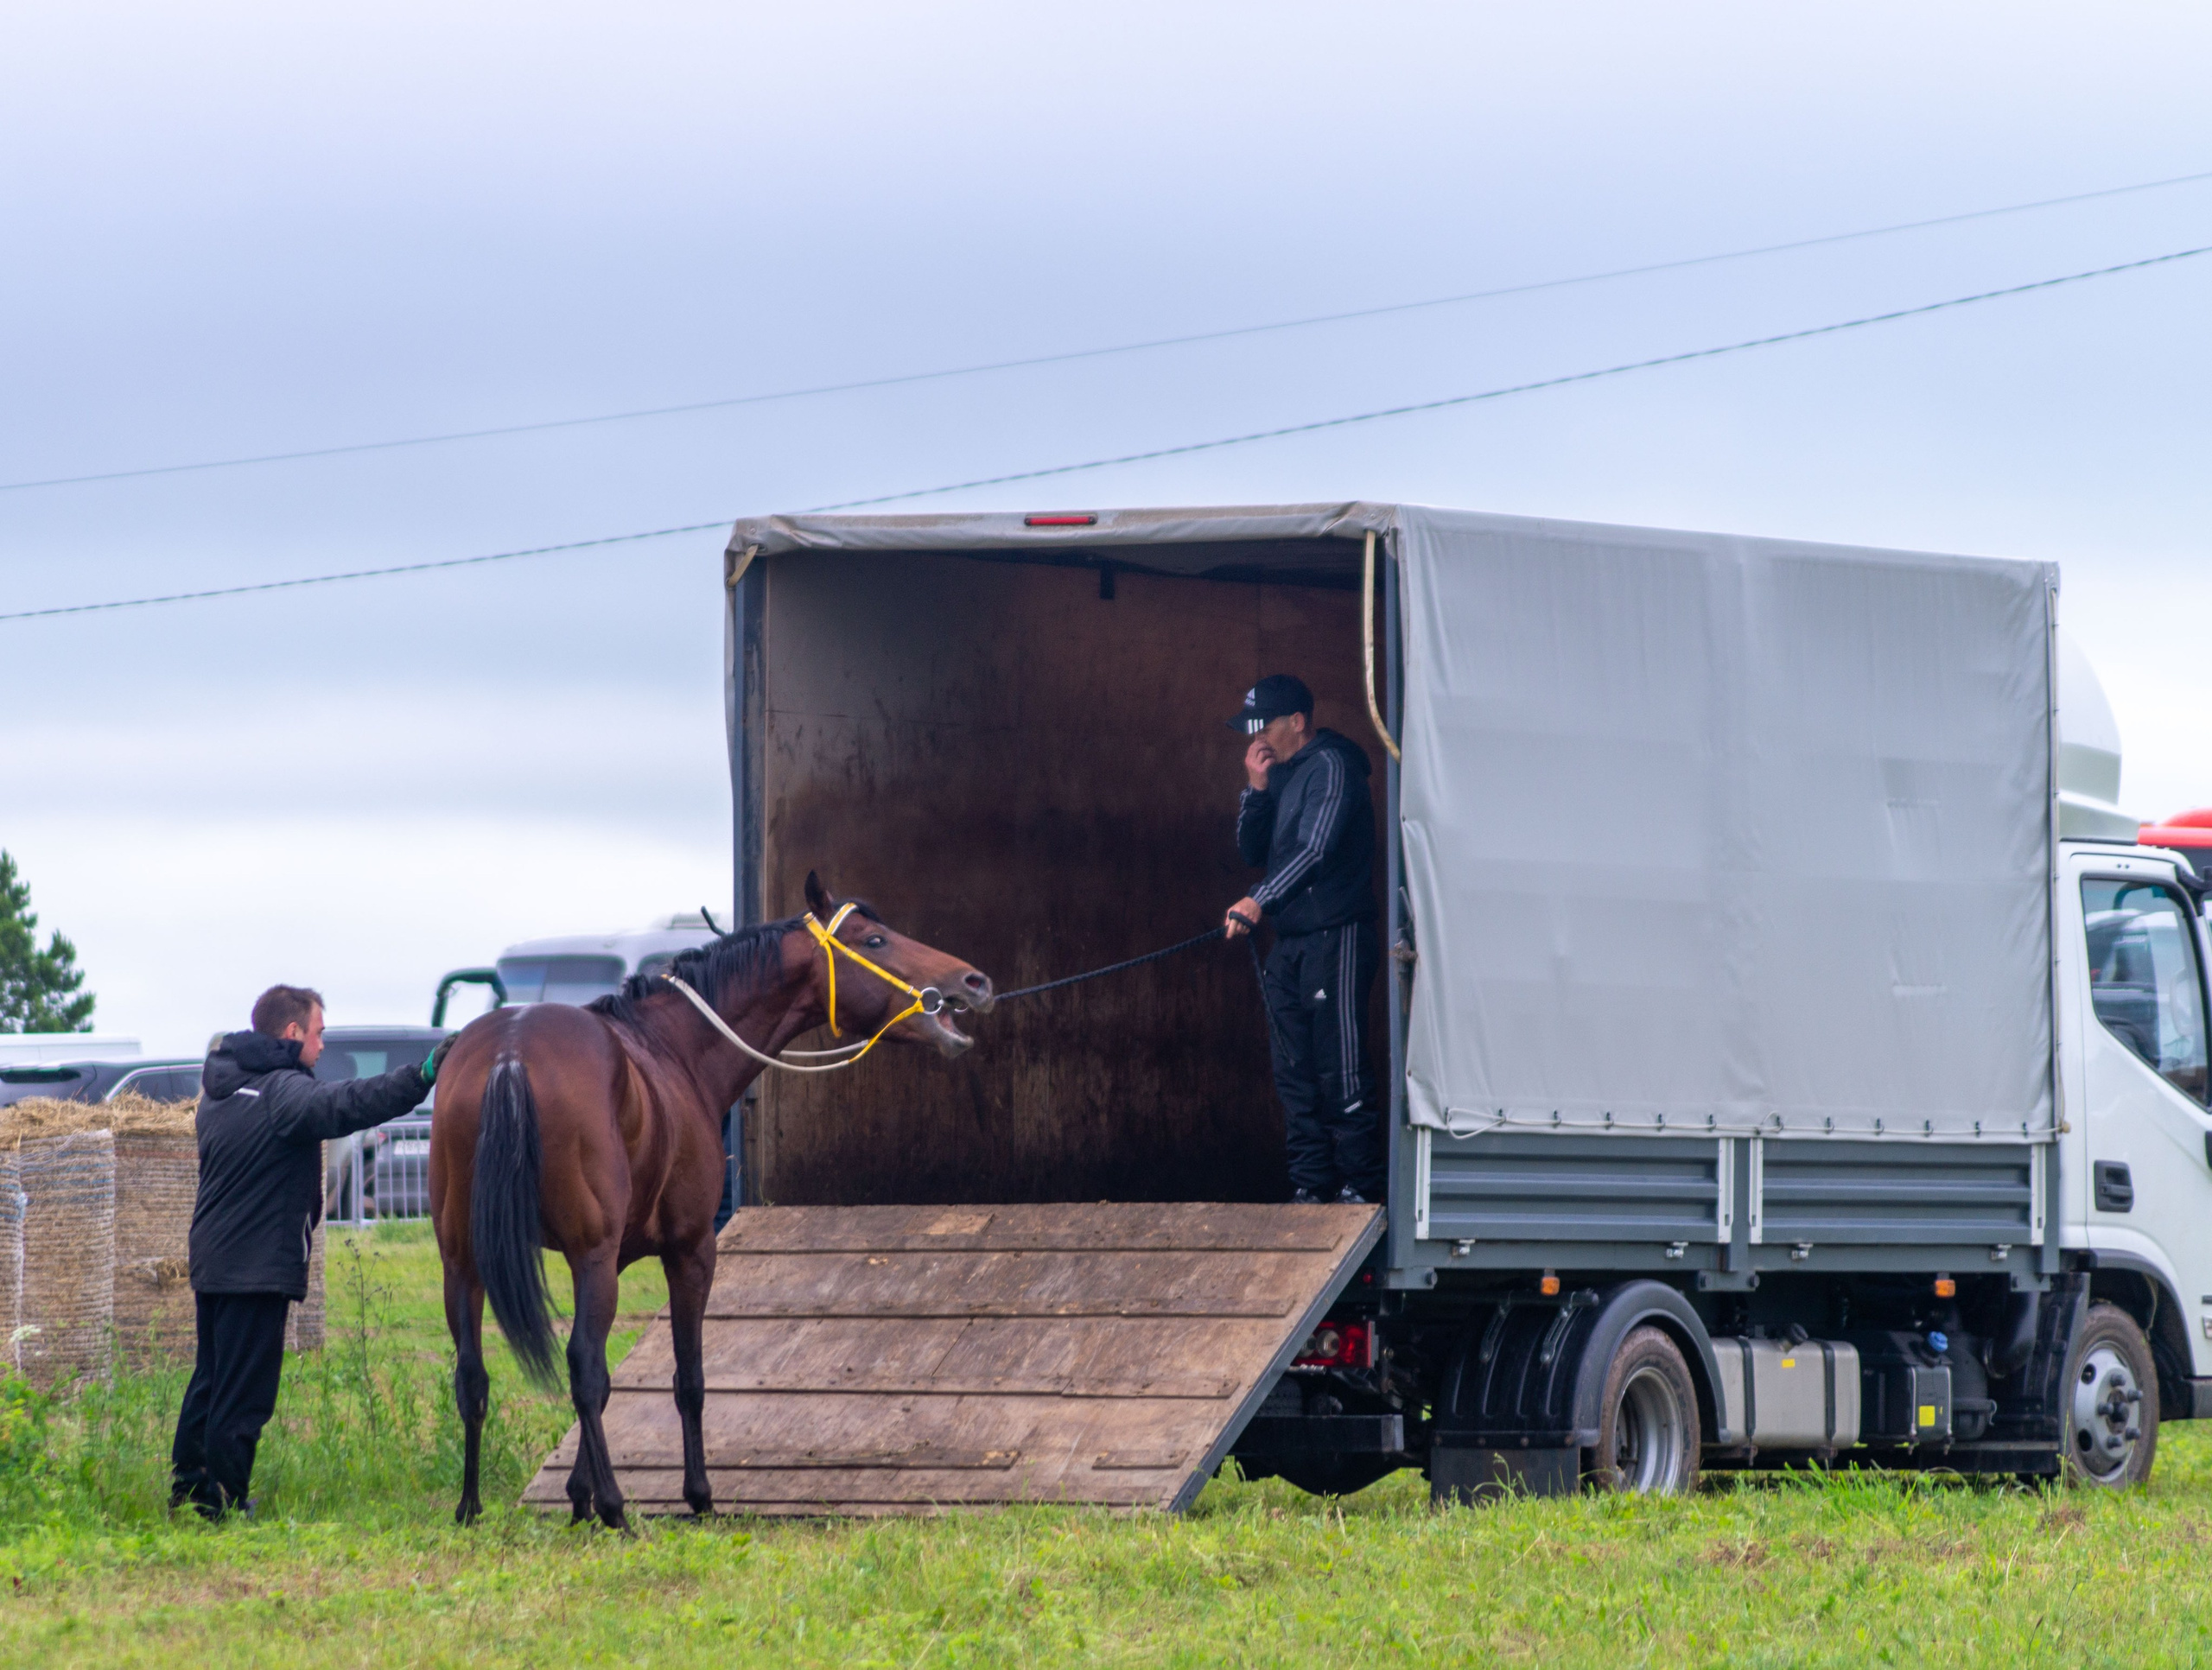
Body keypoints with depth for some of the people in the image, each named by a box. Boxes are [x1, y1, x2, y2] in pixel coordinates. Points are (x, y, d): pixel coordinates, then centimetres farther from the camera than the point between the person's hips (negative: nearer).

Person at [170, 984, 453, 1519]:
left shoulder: (219, 1089, 12)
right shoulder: (282, 1093, -16)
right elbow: (343, 1107, -33)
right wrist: (422, 1077, -40)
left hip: (211, 1257, 9)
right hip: (258, 1267, -9)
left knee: (210, 1381, 19)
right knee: (243, 1395, -4)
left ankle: (186, 1491, 24)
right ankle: (222, 1506, -3)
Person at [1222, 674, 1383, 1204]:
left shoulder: (1330, 767, -10)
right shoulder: (1280, 773, 18)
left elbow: (1316, 849, -22)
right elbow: (1252, 851, 18)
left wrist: (1259, 901, -31)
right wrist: (1256, 789, 4)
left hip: (1335, 937, -9)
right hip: (1290, 942, 9)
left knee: (1341, 1072, -9)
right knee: (1295, 1075, 6)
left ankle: (1360, 1188, -7)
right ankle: (1311, 1186, 9)